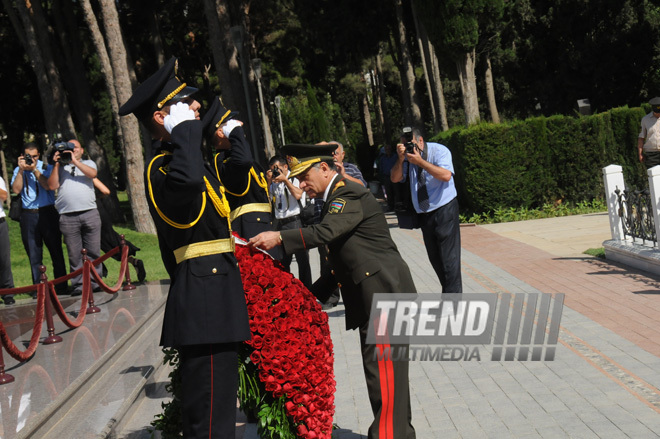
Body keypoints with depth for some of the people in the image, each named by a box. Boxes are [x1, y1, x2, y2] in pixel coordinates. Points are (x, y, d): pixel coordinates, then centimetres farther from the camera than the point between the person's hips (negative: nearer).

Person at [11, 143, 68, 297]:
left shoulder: (46, 167, 5)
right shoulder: (18, 170, 10)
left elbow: (48, 185, -11)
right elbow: (16, 189, -5)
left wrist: (34, 169, -13)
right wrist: (21, 170, -10)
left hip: (47, 213, -2)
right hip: (28, 215, 2)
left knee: (56, 251, 0)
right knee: (33, 254, 5)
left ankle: (61, 287, 5)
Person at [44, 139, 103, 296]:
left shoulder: (88, 163, 18)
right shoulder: (58, 167, 18)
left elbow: (92, 174, -5)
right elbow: (52, 186, 3)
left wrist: (75, 160, -6)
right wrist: (57, 164, 1)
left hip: (90, 213, 0)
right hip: (67, 217, 0)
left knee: (93, 251, -1)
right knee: (74, 253, -2)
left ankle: (94, 282, 6)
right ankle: (78, 284, 2)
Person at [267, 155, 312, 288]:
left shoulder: (295, 178, -1)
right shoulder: (274, 183, 14)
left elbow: (298, 195, -16)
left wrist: (285, 180, -12)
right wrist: (269, 181, -1)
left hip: (295, 221, -6)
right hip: (280, 224, 6)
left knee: (302, 258, -2)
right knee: (282, 260, 10)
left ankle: (306, 290, 3)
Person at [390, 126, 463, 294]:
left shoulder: (439, 151, -9)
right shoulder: (408, 156, 6)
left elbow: (446, 175, -25)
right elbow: (395, 178, -1)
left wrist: (420, 162, -26)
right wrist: (400, 159, -17)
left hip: (445, 210, -6)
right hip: (424, 215, 6)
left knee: (449, 256, -9)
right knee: (434, 258, 11)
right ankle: (449, 293, 23)